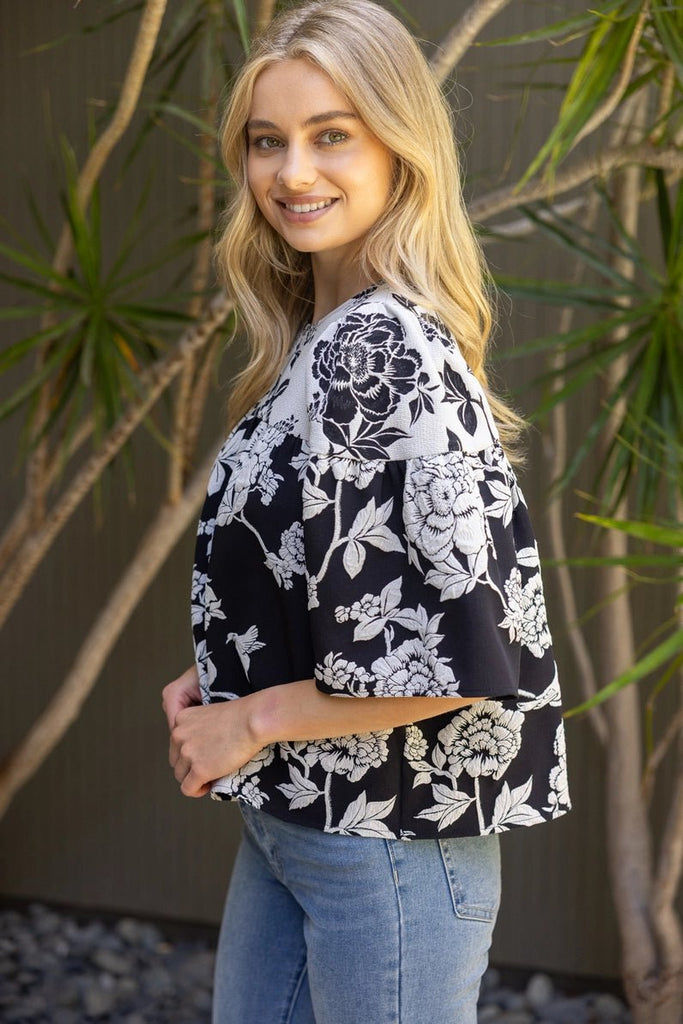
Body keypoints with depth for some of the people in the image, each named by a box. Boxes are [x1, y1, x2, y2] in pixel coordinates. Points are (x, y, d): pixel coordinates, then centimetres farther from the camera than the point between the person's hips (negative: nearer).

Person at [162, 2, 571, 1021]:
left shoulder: (387, 347, -22)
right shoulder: (319, 336, 6)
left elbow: (475, 644, -27)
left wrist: (254, 719, -15)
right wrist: (215, 681, 2)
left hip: (389, 840, -9)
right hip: (290, 814, 9)